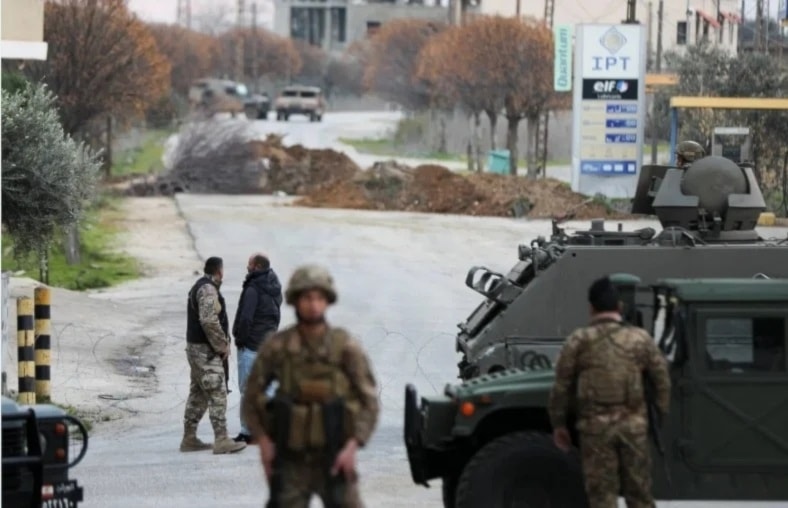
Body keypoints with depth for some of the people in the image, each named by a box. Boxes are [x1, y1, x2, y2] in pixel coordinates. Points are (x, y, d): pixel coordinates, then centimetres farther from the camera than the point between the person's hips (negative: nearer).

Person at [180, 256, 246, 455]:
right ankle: (221, 440, -13)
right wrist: (222, 345, -16)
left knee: (198, 394, 14)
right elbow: (209, 321, -26)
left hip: (196, 347, 10)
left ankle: (189, 438, 17)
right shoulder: (208, 290, -16)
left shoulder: (199, 287, 17)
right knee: (217, 394, -10)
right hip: (206, 350, -10)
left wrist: (223, 342, 13)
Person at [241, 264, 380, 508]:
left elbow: (369, 402, -6)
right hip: (292, 463, 1)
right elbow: (252, 396, 6)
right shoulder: (276, 346, -5)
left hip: (333, 462, -1)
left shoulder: (346, 347, -8)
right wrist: (262, 441, -5)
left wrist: (352, 447, -17)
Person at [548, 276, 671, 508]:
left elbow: (562, 385, -1)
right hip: (634, 425, 2)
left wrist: (558, 424, 8)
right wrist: (663, 413, 16)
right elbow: (662, 378, 5)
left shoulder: (580, 340, -3)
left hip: (595, 426, -2)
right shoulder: (640, 338, 3)